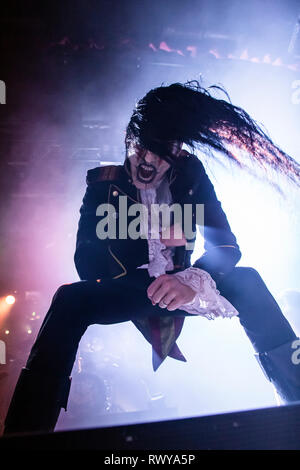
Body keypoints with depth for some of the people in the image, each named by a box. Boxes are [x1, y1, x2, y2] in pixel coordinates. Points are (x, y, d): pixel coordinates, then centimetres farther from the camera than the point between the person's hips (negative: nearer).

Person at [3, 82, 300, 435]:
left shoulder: (191, 175, -2)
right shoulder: (102, 183, -5)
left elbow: (226, 245, -9)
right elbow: (87, 262, -11)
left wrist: (193, 282, -31)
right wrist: (154, 234, -21)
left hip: (181, 290, 2)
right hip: (127, 294, -1)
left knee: (246, 280, -21)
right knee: (69, 299, -28)